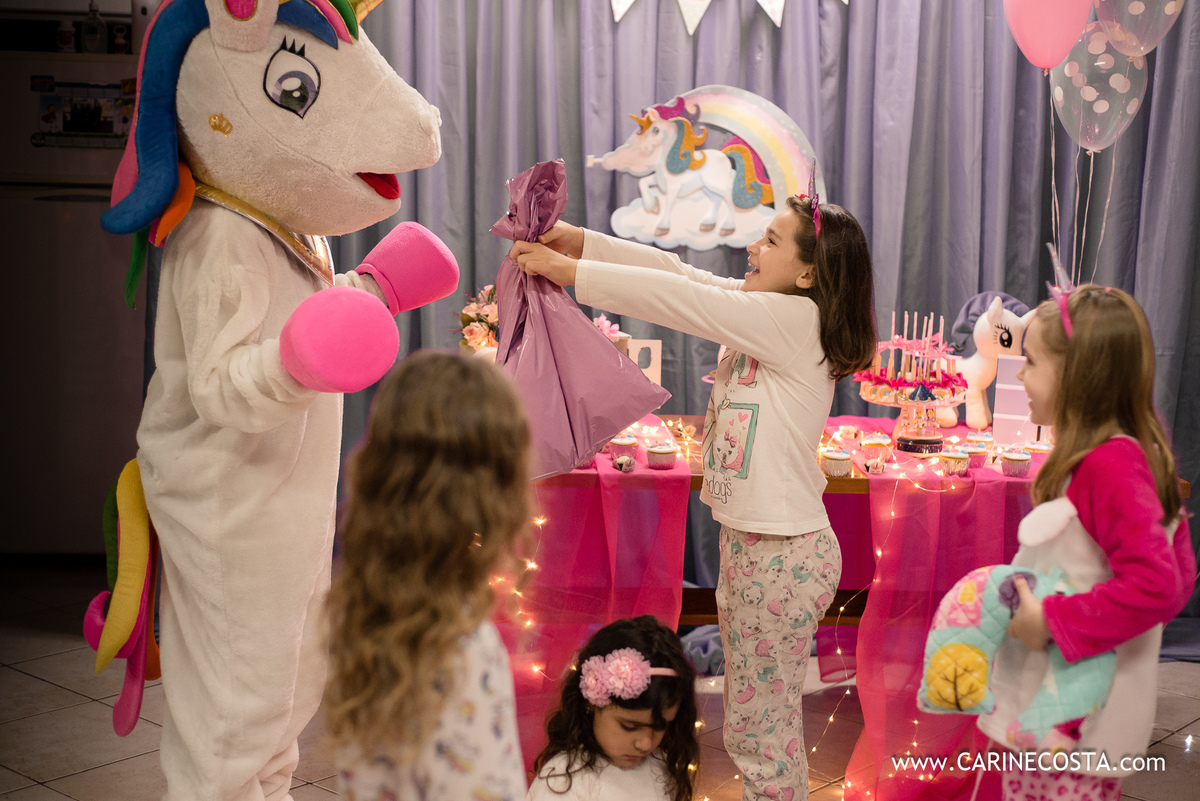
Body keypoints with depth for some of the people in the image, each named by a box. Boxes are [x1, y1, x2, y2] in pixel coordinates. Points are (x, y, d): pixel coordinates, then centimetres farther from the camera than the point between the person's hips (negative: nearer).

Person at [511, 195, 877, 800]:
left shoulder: (797, 320, -19)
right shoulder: (764, 311, 7)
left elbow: (677, 297, -19)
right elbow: (678, 273, 6)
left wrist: (571, 271, -14)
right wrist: (580, 241, -1)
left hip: (784, 554, -9)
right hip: (747, 542, 9)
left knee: (758, 729, 3)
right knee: (759, 721, 20)